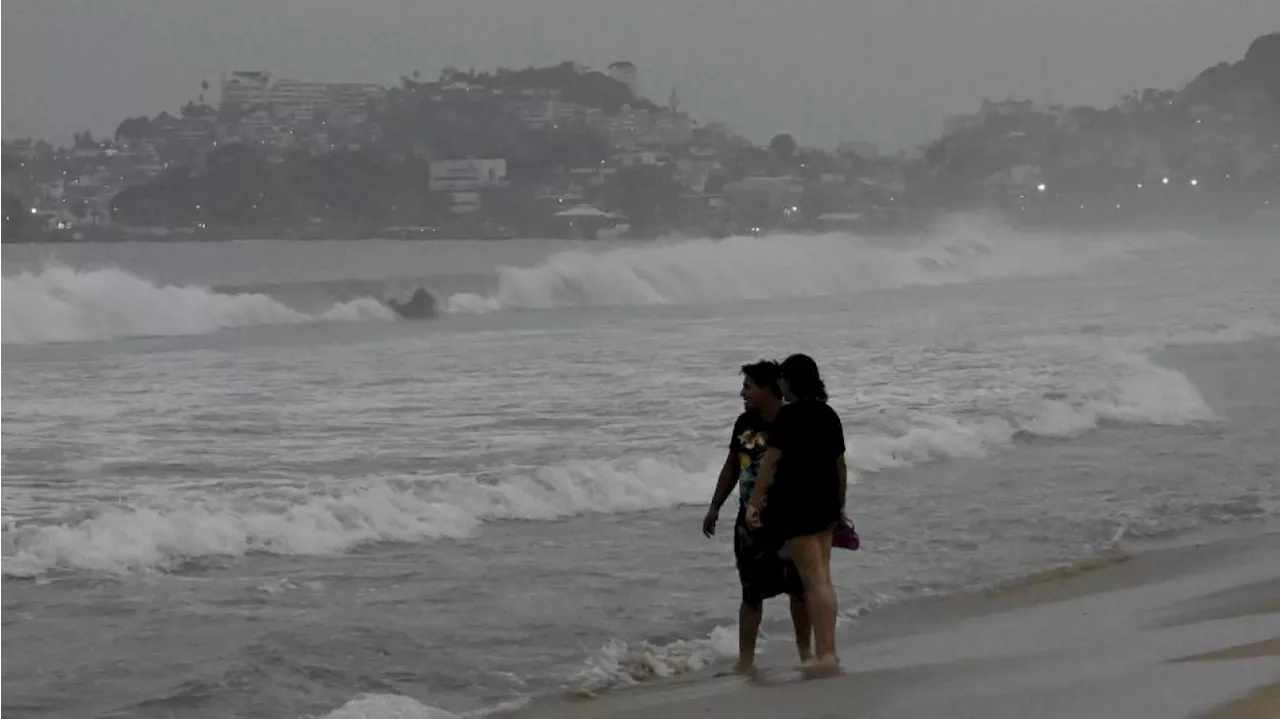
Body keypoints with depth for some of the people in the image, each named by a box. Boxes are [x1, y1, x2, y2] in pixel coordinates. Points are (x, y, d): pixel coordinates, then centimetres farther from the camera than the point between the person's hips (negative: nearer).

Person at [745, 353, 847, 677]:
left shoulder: (789, 415, -13)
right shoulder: (829, 415, 11)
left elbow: (771, 460, -15)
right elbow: (840, 464, 16)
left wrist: (754, 501, -12)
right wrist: (839, 505, 25)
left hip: (796, 505, -8)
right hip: (825, 505, 8)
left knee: (814, 580, -7)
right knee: (822, 579, 13)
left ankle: (825, 654, -8)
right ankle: (827, 651, 16)